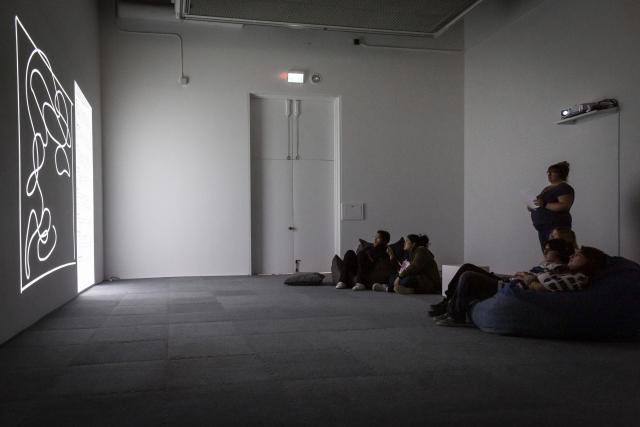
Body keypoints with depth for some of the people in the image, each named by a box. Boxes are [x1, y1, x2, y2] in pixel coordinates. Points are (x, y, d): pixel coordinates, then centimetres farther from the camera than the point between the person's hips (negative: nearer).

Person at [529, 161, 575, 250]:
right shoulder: (547, 188, 22)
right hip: (543, 228, 9)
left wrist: (545, 205, -24)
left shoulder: (564, 188, -5)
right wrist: (532, 208, 10)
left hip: (556, 227, -9)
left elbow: (564, 206, -19)